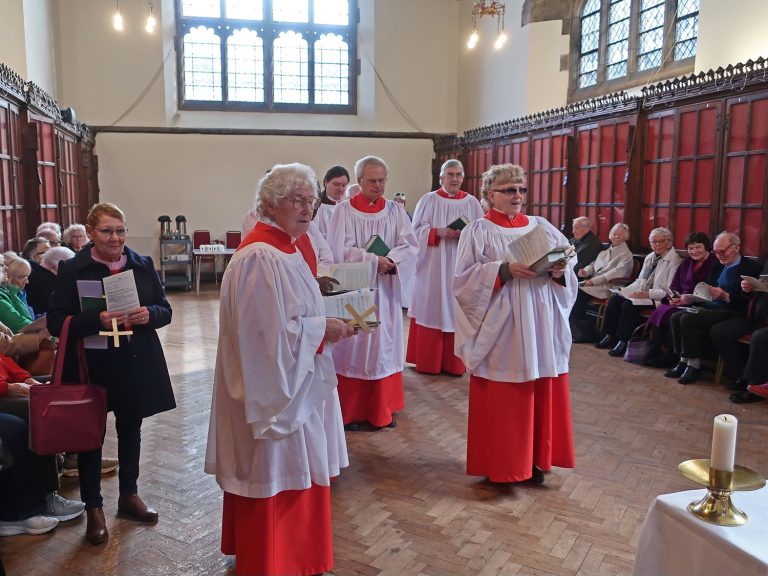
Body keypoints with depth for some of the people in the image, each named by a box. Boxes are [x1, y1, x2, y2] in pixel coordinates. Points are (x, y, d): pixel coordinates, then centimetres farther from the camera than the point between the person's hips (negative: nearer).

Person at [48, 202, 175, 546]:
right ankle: (93, 508, 27)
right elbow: (56, 322, -12)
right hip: (92, 366, -3)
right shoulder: (72, 269, -8)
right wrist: (97, 320, -27)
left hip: (136, 365, 3)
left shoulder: (143, 265, 1)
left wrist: (148, 314, -19)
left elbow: (165, 311, 4)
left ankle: (129, 495, 38)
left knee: (130, 428, 18)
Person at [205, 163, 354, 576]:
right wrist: (323, 330, -17)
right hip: (274, 389, -10)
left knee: (294, 474, 21)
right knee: (275, 478, 5)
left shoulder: (284, 249, 9)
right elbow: (269, 332, -26)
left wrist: (327, 323, 4)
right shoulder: (259, 257, -22)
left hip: (293, 383, 10)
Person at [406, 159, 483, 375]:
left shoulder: (472, 202, 7)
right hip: (433, 264, -2)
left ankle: (454, 362, 12)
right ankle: (428, 361, 10)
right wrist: (439, 232, -17)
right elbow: (417, 230, -2)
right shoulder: (428, 200, 2)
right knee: (431, 309, 0)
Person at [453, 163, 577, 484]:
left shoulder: (542, 227, 12)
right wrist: (503, 270, -21)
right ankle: (498, 464, 17)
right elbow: (464, 279, -10)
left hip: (541, 328, 4)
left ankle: (535, 459, 25)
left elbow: (567, 270, 10)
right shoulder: (477, 232, -1)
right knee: (501, 400, 1)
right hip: (500, 329, -4)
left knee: (542, 395, 9)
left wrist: (560, 271, -12)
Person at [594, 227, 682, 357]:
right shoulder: (650, 257, 17)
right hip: (641, 294, 8)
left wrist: (647, 294, -27)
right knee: (614, 299, -10)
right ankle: (610, 336, -6)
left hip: (657, 298, -8)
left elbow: (669, 291, -17)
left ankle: (623, 342, -18)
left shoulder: (674, 261, -9)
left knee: (629, 304, -28)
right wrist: (625, 290, 5)